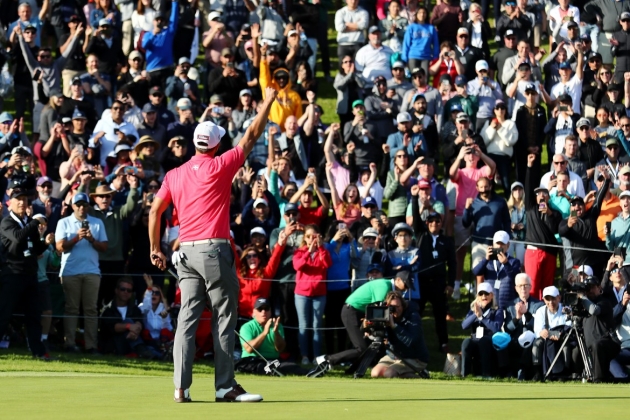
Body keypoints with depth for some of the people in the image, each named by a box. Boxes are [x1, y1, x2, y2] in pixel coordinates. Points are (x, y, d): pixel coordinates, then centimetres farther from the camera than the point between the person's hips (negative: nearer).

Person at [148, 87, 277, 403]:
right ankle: (225, 386, -1)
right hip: (213, 249, -5)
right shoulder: (218, 167, -3)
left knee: (188, 318, 4)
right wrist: (268, 102, 13)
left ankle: (181, 387, -2)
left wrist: (155, 249, 17)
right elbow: (250, 138, 3)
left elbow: (155, 211, 10)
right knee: (224, 318, 0)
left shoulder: (175, 175, 11)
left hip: (186, 251, 6)